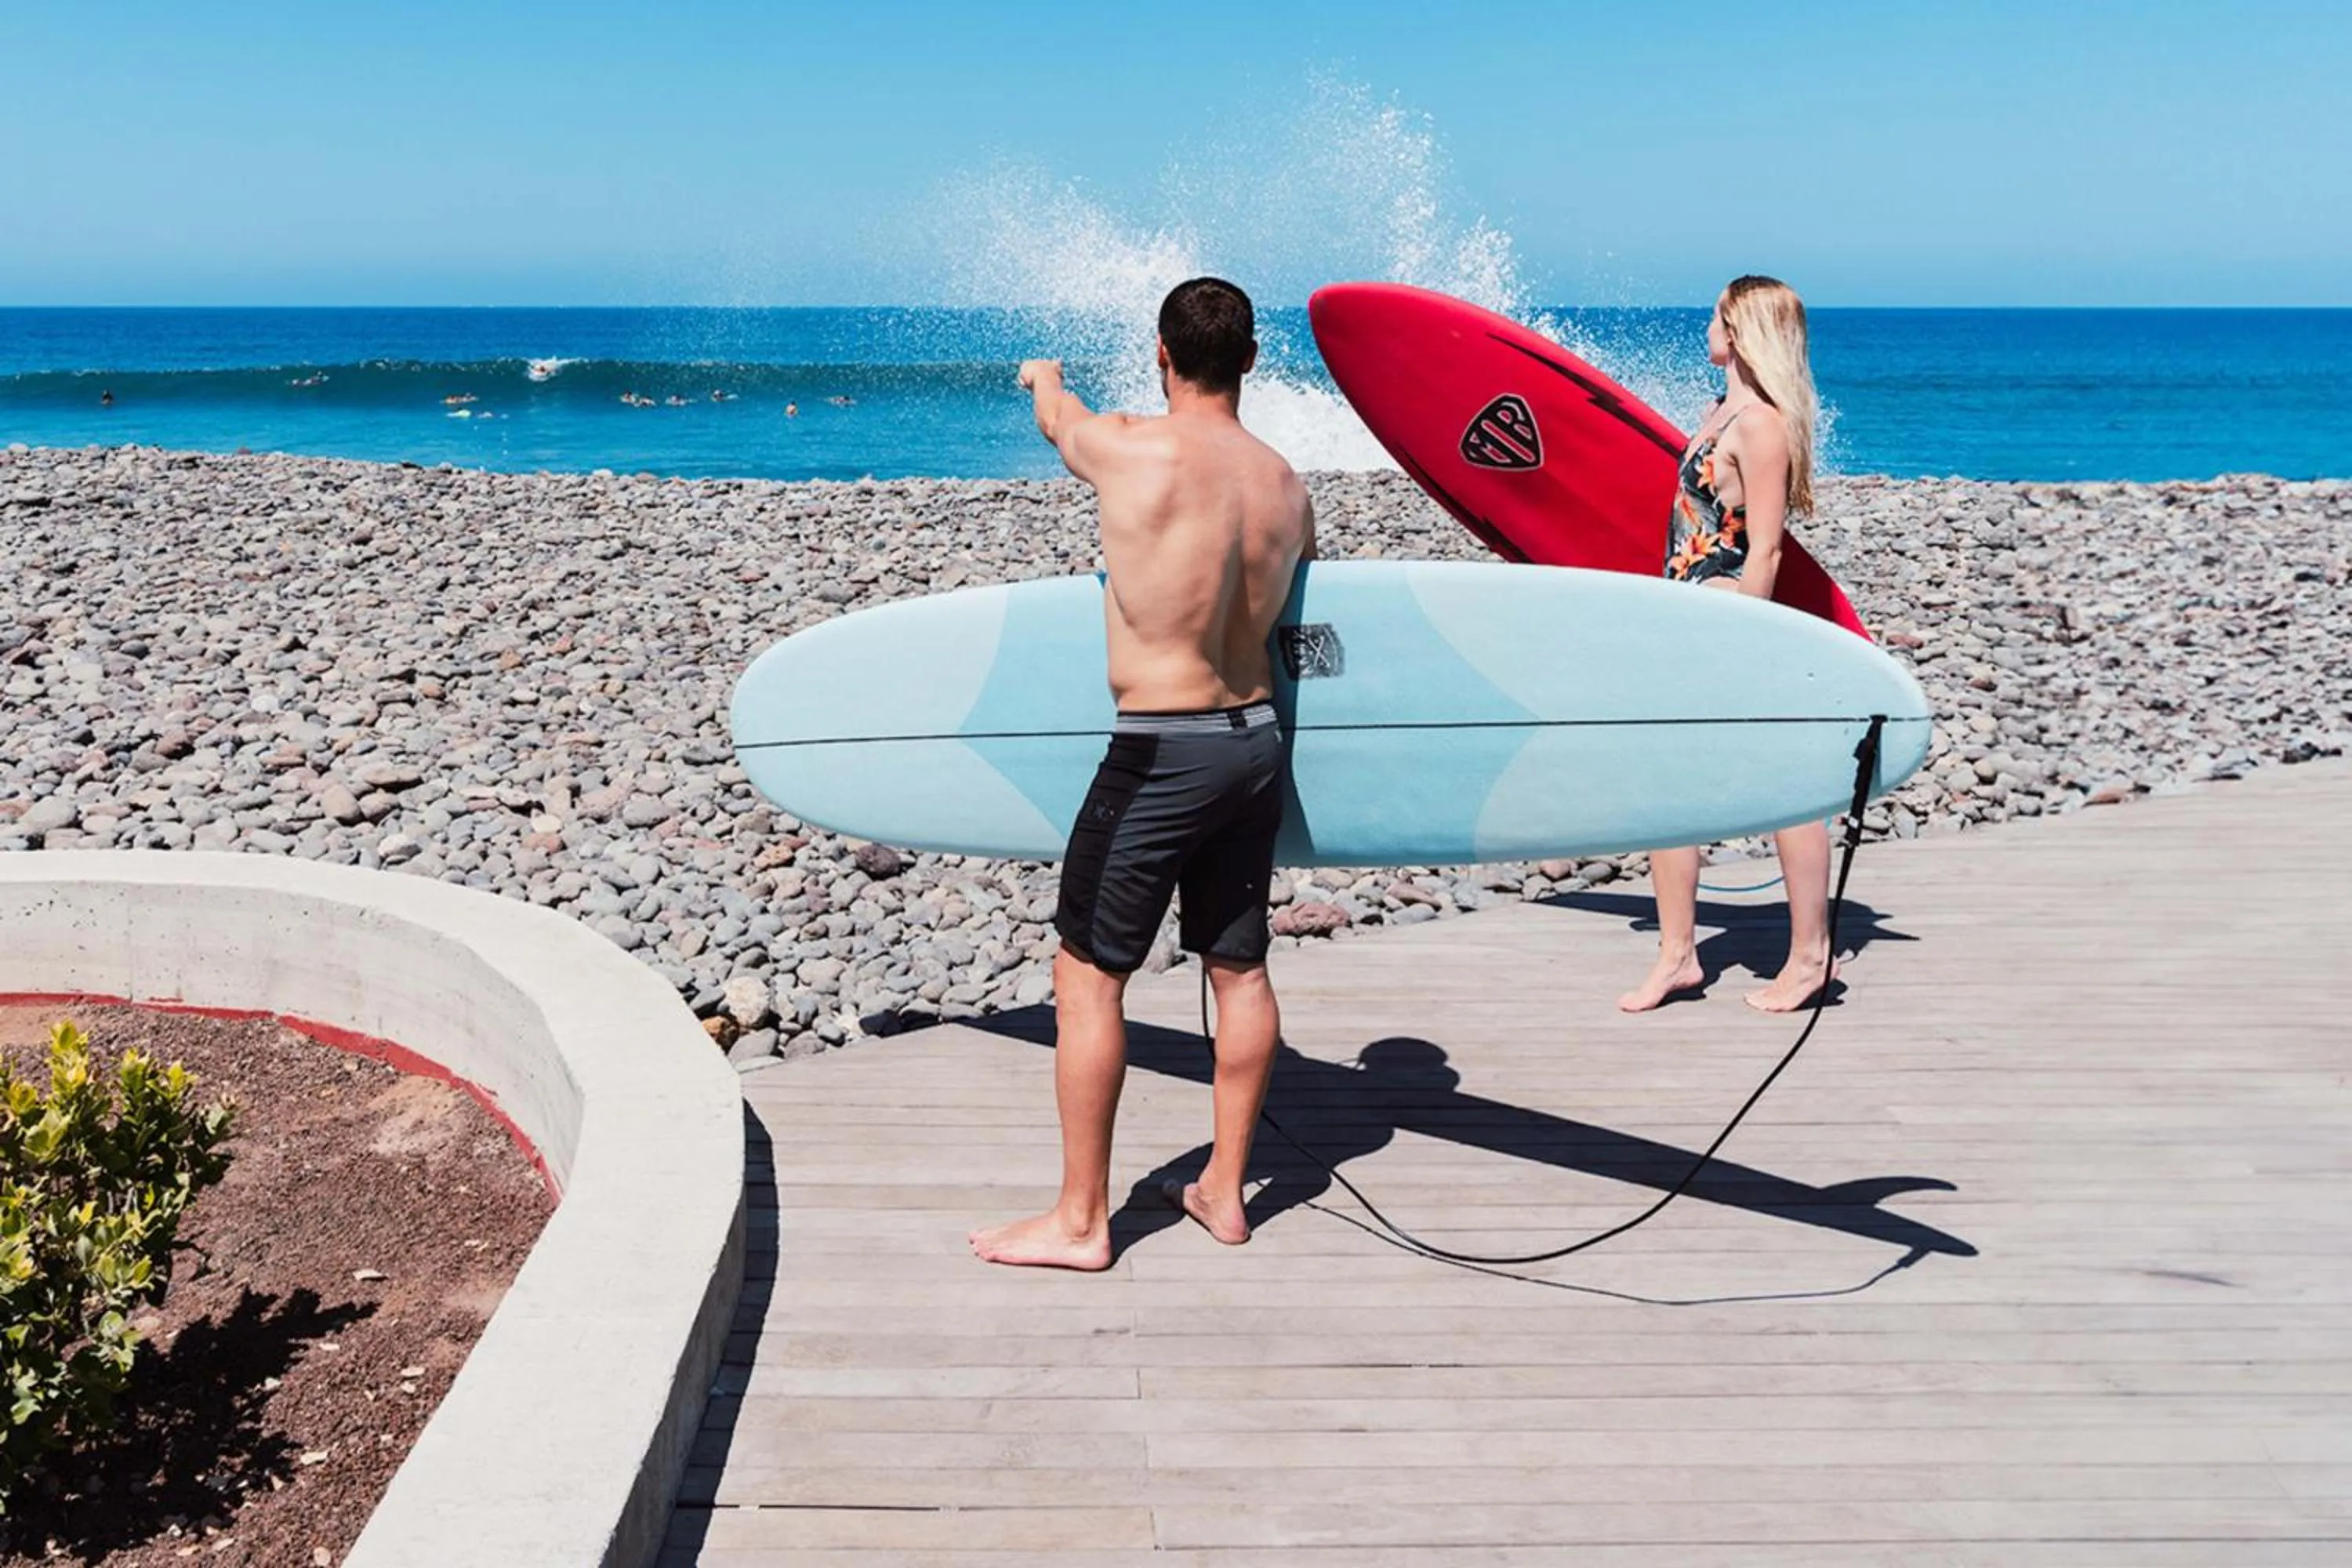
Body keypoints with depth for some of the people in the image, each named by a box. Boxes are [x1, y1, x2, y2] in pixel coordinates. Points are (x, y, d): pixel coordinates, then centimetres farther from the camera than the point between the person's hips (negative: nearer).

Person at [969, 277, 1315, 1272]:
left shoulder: (1130, 451, -14)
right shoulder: (1285, 485, 2)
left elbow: (1057, 421, 9)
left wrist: (1045, 378, 33)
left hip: (1160, 755, -6)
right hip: (1258, 742, 7)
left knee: (1087, 976, 4)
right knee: (1239, 970, 15)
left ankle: (1079, 1221, 11)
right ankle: (1224, 1192, 27)